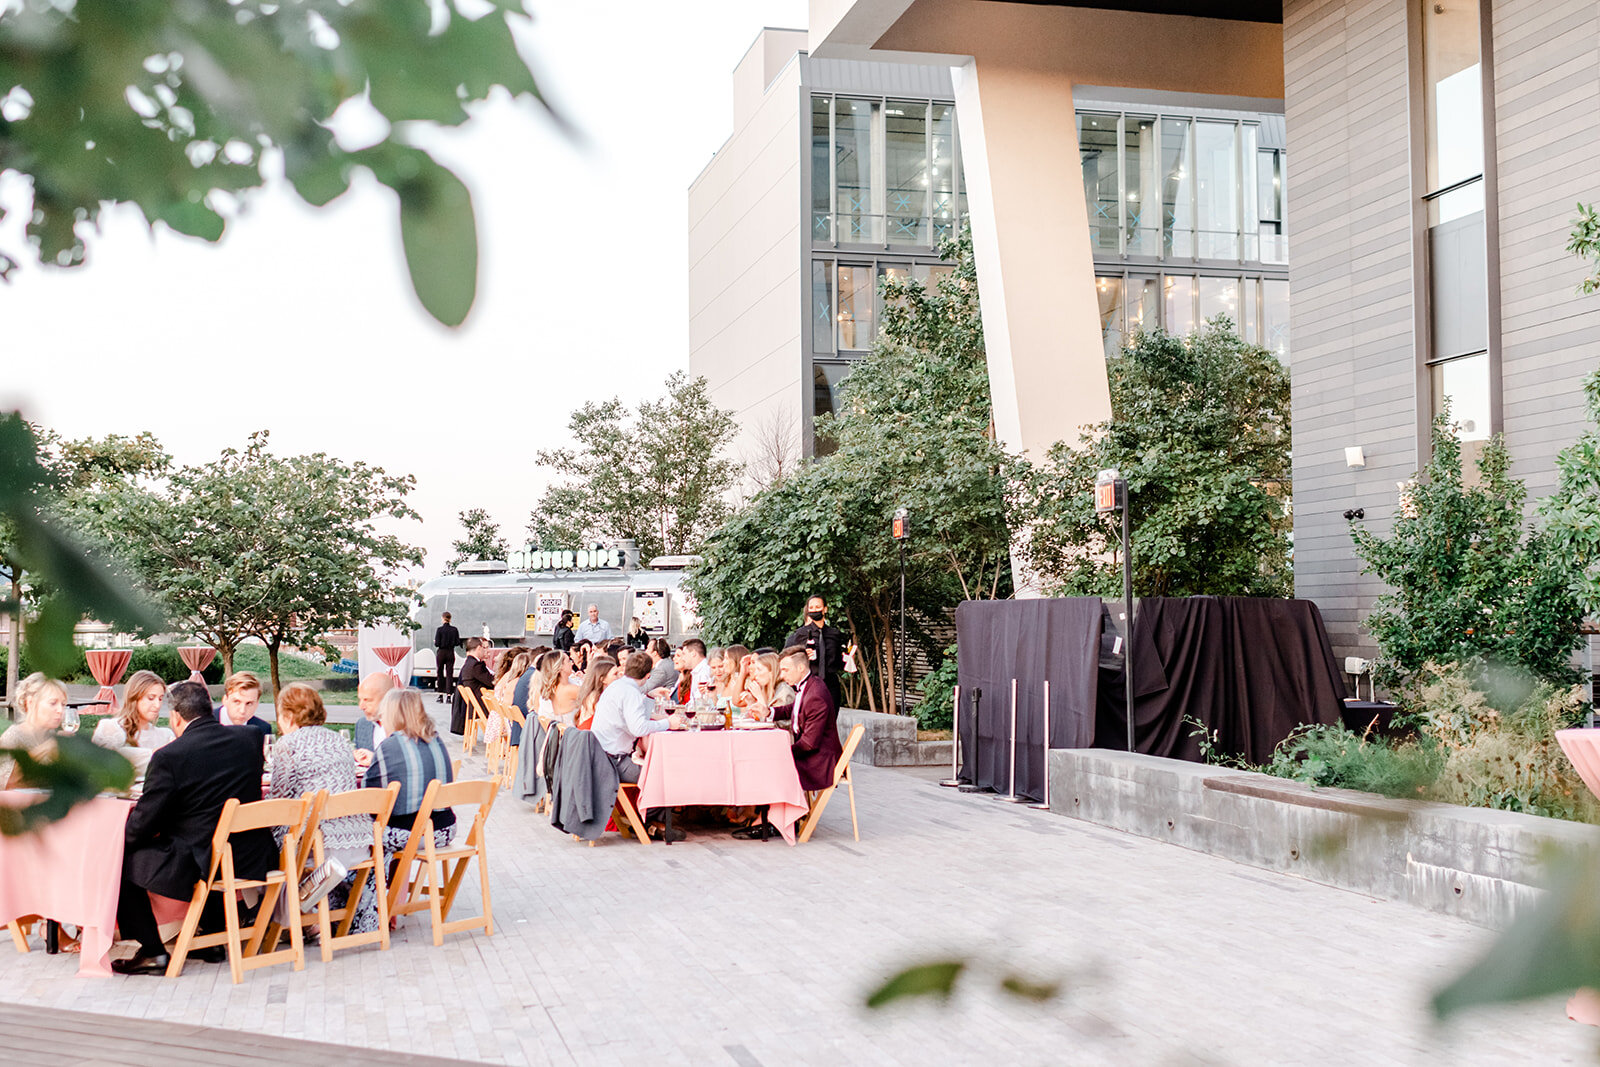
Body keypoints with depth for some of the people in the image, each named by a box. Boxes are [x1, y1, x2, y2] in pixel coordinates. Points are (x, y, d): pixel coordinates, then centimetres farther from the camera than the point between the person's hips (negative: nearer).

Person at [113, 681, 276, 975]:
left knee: (124, 859, 14)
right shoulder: (250, 739, 0)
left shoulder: (169, 756, -15)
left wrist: (128, 837, 13)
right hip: (254, 862, 6)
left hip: (201, 868, -6)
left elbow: (142, 825, -10)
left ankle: (152, 952, 16)